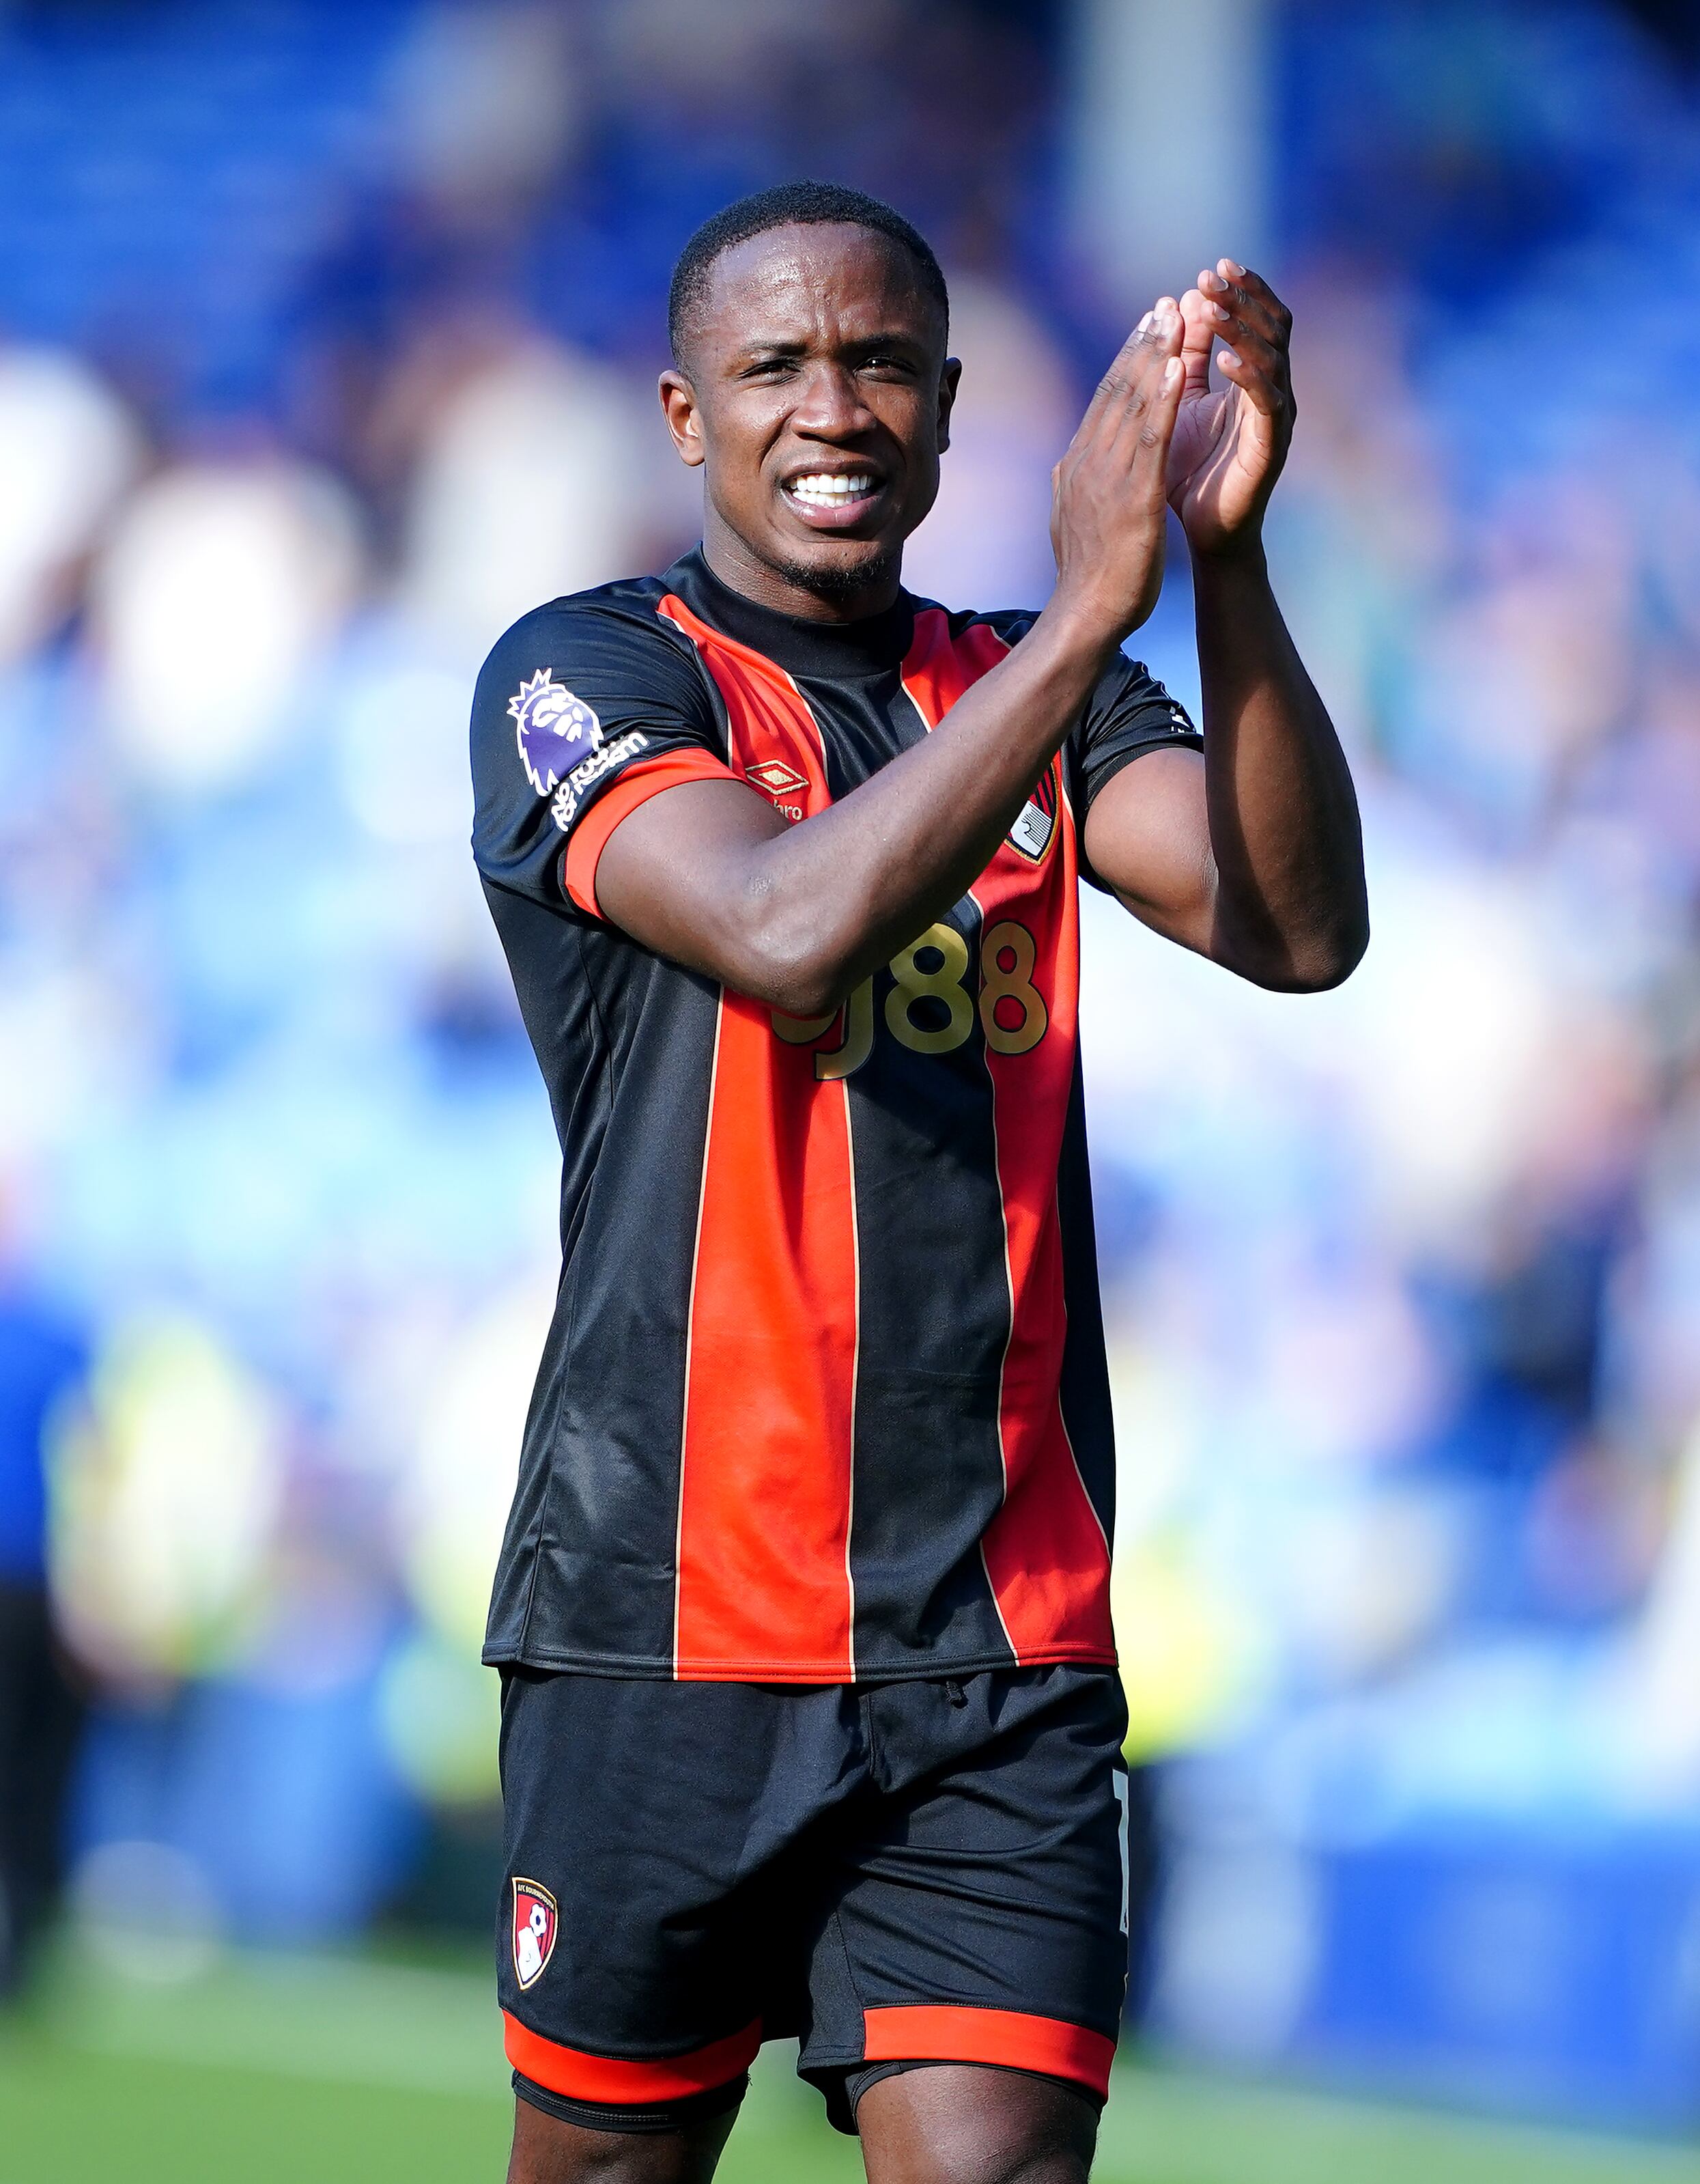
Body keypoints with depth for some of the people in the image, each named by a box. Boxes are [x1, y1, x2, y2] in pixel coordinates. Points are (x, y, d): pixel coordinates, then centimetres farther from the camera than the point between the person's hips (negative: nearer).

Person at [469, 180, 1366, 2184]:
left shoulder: (1028, 698, 13)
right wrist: (1090, 604, -24)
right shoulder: (588, 676, 0)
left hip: (1004, 1642, 3)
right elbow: (790, 931, -20)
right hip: (670, 1618, -2)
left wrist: (1224, 557, -19)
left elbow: (1299, 928, -5)